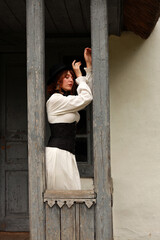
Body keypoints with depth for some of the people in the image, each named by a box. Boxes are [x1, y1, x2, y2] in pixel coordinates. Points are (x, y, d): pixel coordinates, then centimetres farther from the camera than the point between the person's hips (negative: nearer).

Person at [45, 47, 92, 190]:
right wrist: (79, 75, 2)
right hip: (57, 153, -9)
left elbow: (88, 92, 25)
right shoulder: (56, 99, -7)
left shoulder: (66, 101, 20)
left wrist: (89, 65, 19)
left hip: (66, 154, 9)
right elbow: (86, 98, -9)